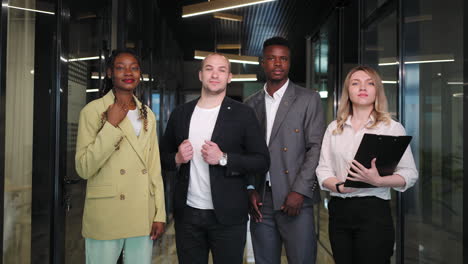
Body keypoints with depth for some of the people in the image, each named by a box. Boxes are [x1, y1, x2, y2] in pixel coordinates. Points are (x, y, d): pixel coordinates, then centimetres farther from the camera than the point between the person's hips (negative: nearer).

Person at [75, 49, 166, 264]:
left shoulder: (148, 116, 11)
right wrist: (111, 125, -16)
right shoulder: (93, 110, -4)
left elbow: (154, 168, 11)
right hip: (106, 218, -4)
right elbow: (84, 169, -11)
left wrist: (160, 214, 6)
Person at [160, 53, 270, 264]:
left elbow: (262, 161, -6)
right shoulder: (180, 113, 7)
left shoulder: (243, 114, -3)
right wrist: (177, 159, -8)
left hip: (228, 216, -2)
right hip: (187, 214, 3)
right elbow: (163, 157, 14)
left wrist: (223, 158, -19)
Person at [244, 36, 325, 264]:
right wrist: (250, 190, 0)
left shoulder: (308, 99, 2)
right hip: (260, 200, 3)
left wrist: (299, 191, -12)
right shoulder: (250, 105, 13)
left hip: (295, 200, -3)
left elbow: (316, 147, -4)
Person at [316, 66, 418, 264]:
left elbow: (409, 174, -3)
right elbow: (323, 171, 6)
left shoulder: (392, 127, 1)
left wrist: (378, 181, -21)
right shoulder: (334, 128, 11)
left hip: (374, 210, -3)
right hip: (338, 210, 3)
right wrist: (340, 186, -15)